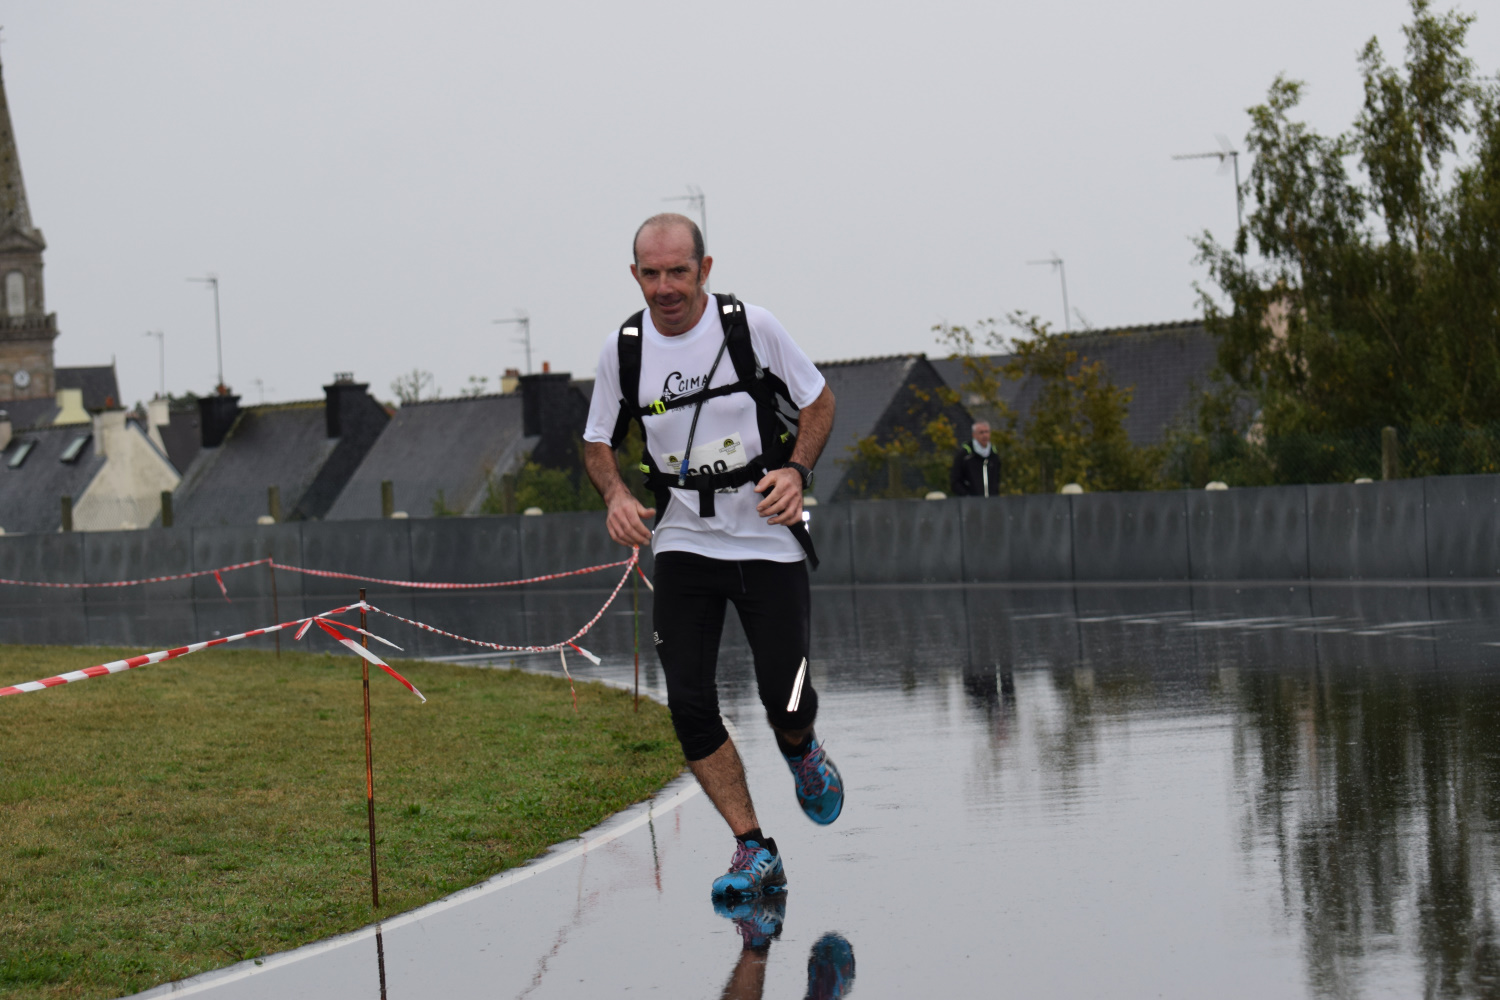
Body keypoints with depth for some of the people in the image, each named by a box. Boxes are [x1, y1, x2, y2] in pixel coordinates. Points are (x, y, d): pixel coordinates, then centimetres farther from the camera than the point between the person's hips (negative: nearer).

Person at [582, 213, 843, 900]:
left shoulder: (751, 326, -10)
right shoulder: (623, 349, -3)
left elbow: (818, 400, 3)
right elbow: (598, 442, 11)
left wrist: (796, 469, -13)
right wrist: (615, 495, -9)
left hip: (769, 539, -2)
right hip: (684, 541, 2)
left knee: (786, 702, -6)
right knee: (689, 705, -9)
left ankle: (801, 752, 32)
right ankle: (754, 854, 2)